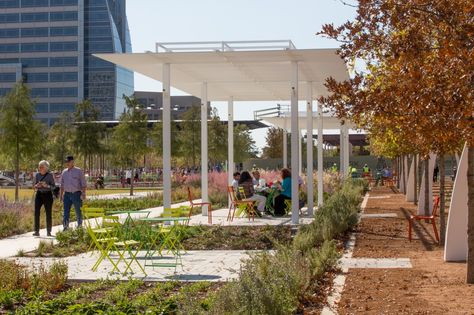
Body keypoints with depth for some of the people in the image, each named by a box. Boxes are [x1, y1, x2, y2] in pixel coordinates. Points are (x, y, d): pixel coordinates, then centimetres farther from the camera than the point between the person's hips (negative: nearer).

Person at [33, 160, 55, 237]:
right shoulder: (37, 175, 7)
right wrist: (37, 185, -10)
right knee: (36, 212, -7)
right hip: (39, 194, 3)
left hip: (47, 195, -3)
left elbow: (54, 186, -2)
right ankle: (36, 231, -3)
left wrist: (47, 186, -19)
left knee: (48, 213, 1)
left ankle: (49, 231, 10)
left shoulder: (50, 175, -3)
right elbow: (34, 186, 13)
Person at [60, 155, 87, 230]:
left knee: (78, 212, 5)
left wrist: (83, 194, -15)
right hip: (67, 194, 4)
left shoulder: (78, 171, -2)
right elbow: (62, 185, 17)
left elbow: (84, 184, -5)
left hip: (76, 194, -4)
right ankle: (66, 228, -6)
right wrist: (61, 195, 11)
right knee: (66, 212, -4)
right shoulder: (64, 172, 12)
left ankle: (80, 227, 18)